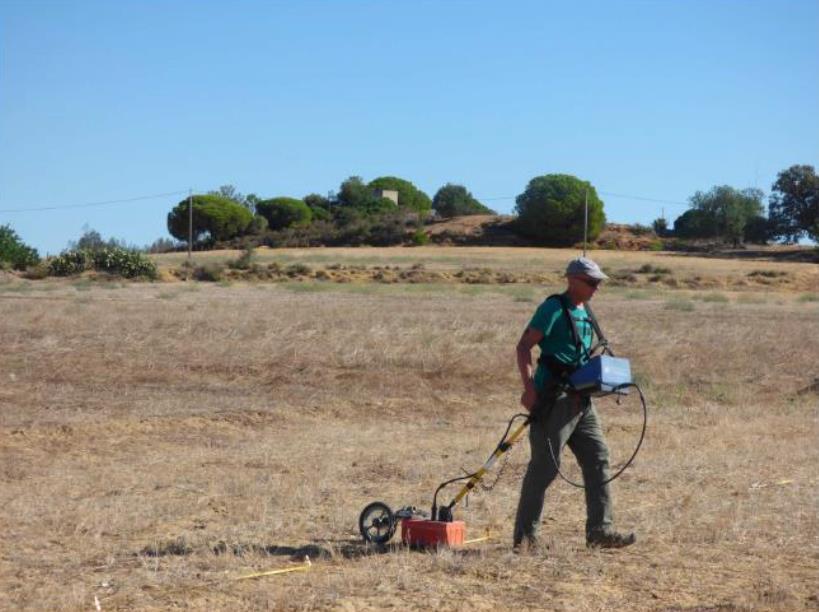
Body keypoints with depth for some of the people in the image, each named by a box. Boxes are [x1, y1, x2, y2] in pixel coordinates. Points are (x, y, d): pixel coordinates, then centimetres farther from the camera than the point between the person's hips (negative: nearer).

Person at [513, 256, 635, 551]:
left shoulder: (584, 314, 17)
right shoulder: (554, 308, -10)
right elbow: (524, 346, -15)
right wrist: (529, 388, -24)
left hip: (580, 400, 9)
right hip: (554, 398, -9)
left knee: (597, 459, 5)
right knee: (544, 466, -4)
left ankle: (600, 530, 9)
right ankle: (525, 535, 4)